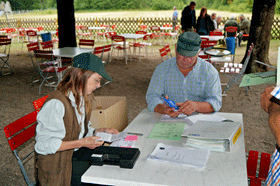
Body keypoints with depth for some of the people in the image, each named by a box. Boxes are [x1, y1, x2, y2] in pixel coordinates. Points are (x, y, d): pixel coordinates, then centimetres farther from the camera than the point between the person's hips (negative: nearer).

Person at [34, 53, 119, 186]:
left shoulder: (82, 98, 5)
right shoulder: (56, 103, -23)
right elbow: (45, 144, -22)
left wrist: (101, 131, 0)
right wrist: (81, 143, -23)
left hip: (76, 153, 8)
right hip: (56, 164, -7)